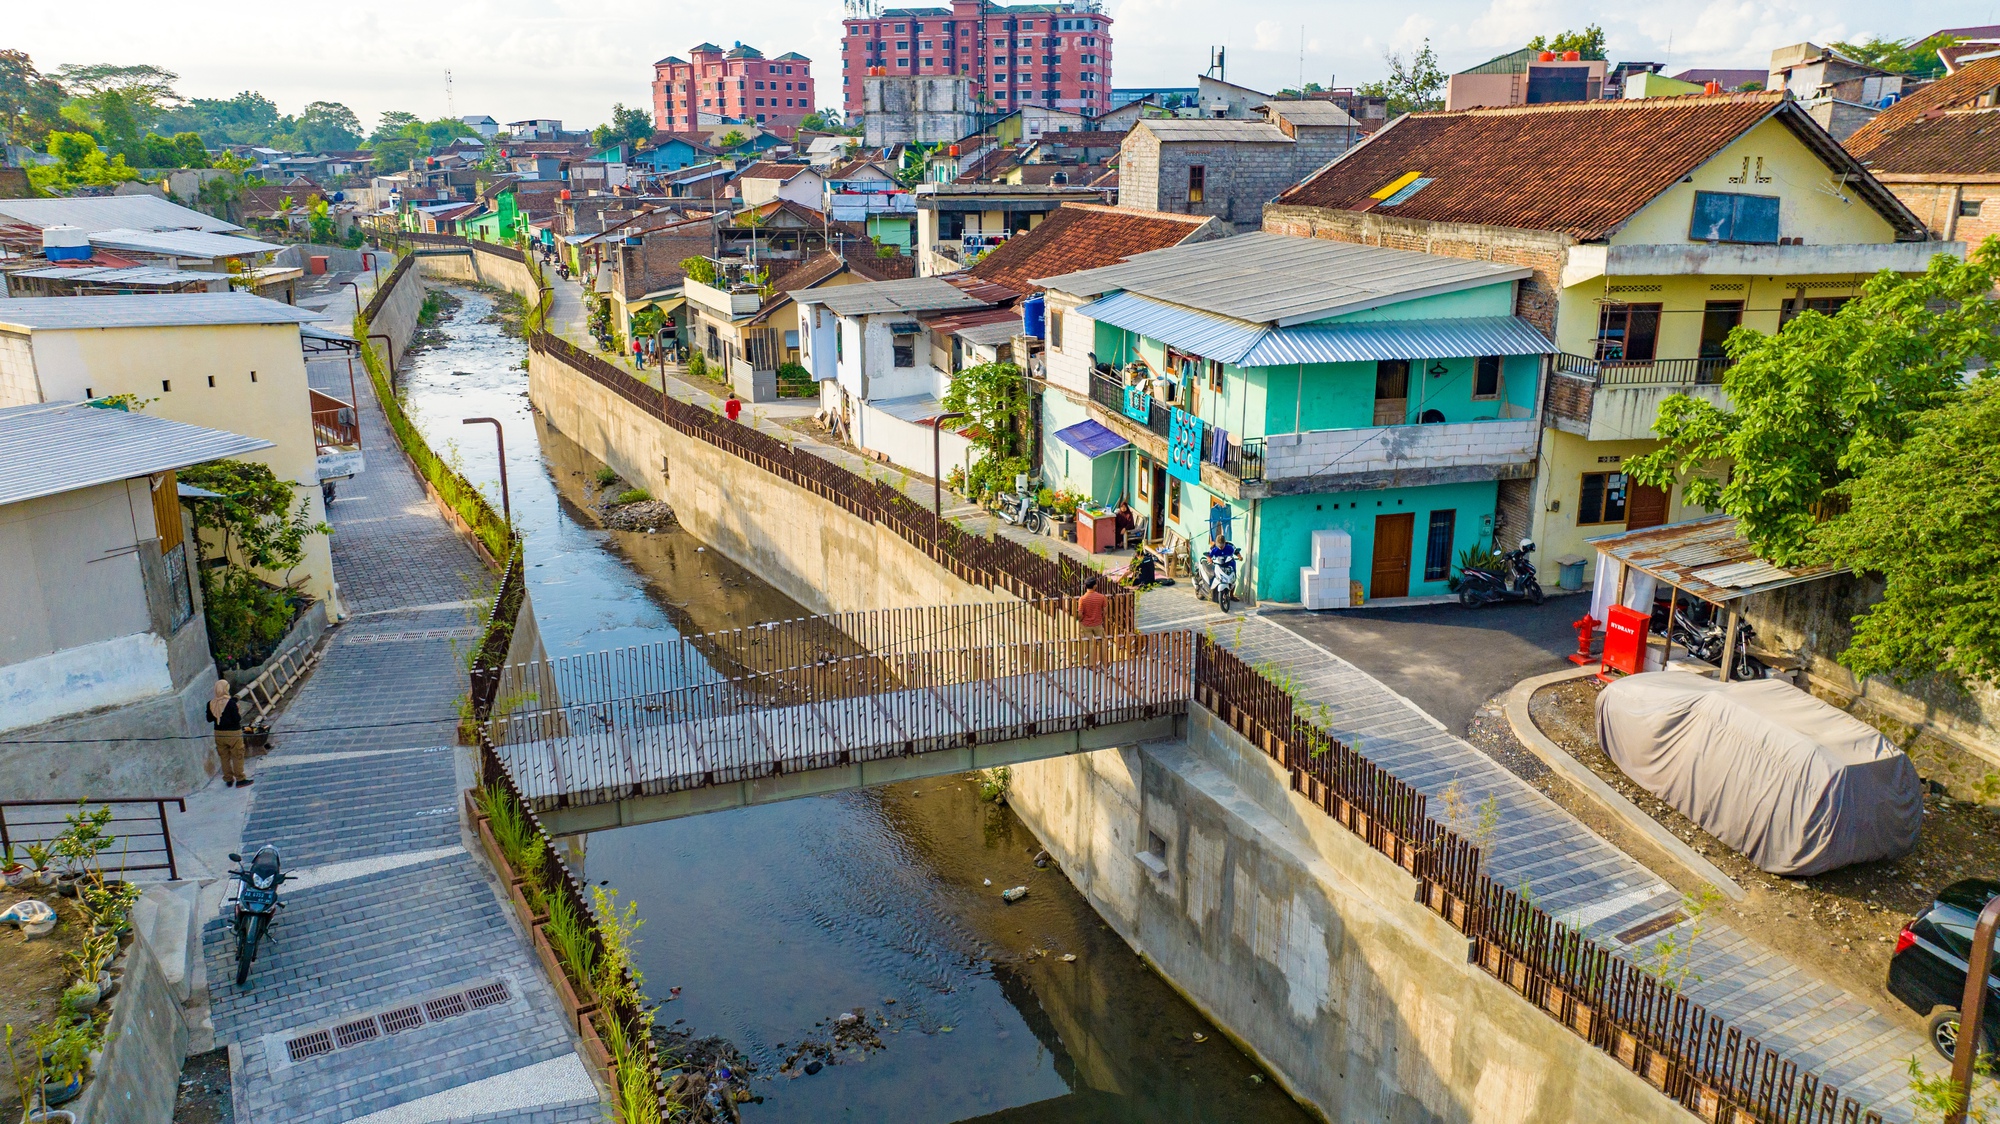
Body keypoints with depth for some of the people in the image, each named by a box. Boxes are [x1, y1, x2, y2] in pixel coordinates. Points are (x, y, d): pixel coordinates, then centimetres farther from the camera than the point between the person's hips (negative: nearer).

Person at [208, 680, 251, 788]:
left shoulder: (211, 704, -3)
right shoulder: (231, 703, -19)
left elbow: (209, 719, 6)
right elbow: (237, 719, -18)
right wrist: (240, 714, 1)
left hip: (219, 734, 5)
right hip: (233, 733, -5)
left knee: (224, 757, 16)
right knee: (237, 756, 6)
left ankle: (228, 779, 23)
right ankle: (240, 779, 9)